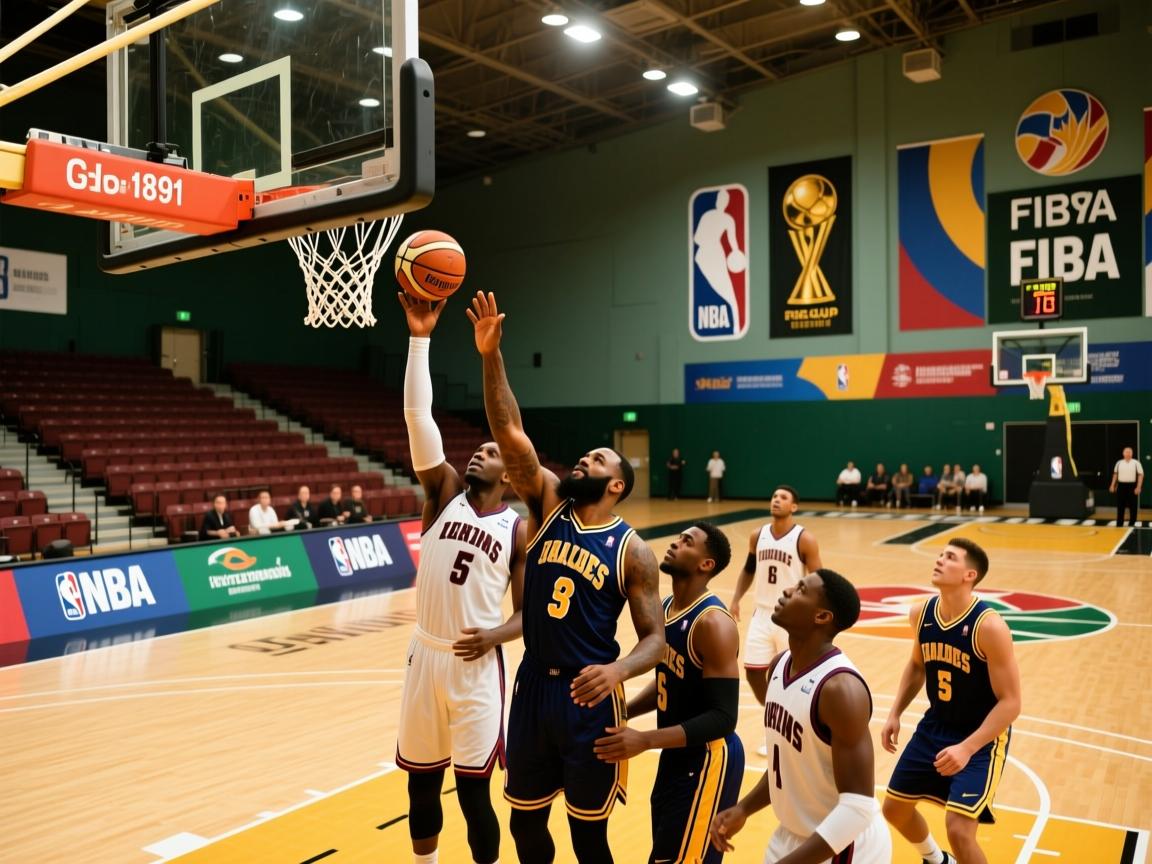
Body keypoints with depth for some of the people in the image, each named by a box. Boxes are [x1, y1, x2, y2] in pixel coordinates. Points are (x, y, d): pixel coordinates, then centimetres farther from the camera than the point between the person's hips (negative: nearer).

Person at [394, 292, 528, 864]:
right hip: (424, 656, 3)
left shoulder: (518, 530, -2)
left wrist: (496, 635, -21)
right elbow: (417, 416, -9)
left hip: (477, 665, -3)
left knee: (474, 789, 4)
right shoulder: (445, 493, 2)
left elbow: (528, 612, 1)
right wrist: (420, 338, -16)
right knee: (420, 779, 16)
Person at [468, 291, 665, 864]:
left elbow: (654, 638, -7)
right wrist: (490, 356, -21)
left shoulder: (633, 552, -7)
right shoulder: (548, 506, 0)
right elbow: (510, 434, -12)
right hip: (532, 686, 4)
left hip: (589, 696, -3)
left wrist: (617, 670, -28)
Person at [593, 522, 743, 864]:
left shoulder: (713, 623, -24)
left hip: (708, 759, -9)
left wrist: (645, 740, -31)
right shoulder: (666, 606, 4)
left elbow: (723, 717, -26)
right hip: (676, 754, 9)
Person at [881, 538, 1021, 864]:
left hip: (982, 737, -6)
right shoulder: (921, 613, -7)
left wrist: (967, 748, -29)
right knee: (894, 807, 15)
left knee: (958, 829, -18)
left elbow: (1010, 702, -22)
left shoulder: (989, 626, -26)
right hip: (935, 726, 7)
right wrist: (895, 714, 5)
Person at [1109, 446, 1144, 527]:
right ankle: (1119, 524, 13)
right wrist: (1113, 485, 13)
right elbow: (1115, 474, 17)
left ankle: (1132, 524, 12)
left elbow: (1140, 475, -5)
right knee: (1120, 506, 6)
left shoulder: (1136, 463, -2)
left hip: (1132, 486, -3)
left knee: (1133, 507, 2)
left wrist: (1138, 487, -13)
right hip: (1121, 486, 3)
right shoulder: (1119, 463, 9)